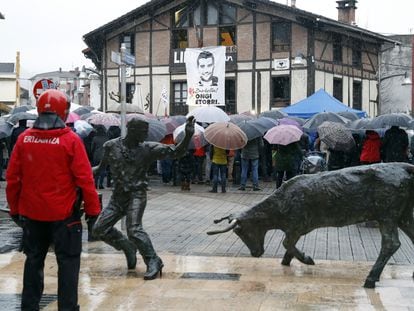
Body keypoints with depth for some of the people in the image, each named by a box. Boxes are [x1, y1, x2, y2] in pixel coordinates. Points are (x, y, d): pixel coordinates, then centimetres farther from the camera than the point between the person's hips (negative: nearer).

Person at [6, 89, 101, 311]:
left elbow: (12, 178, 2)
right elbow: (84, 179, -13)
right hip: (63, 213, -4)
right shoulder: (70, 139, -11)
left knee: (34, 260, 17)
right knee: (68, 261, 5)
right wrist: (92, 209, -4)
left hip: (31, 213, 4)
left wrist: (14, 209, 13)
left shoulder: (24, 138, -1)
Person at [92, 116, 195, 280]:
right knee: (99, 228, 1)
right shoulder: (112, 146, 0)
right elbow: (102, 166, 16)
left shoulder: (148, 148, -5)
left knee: (134, 229, -22)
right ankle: (128, 247, 24)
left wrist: (188, 136, -21)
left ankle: (153, 262, -7)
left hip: (137, 194, -4)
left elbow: (176, 152, -8)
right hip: (118, 195, 4)